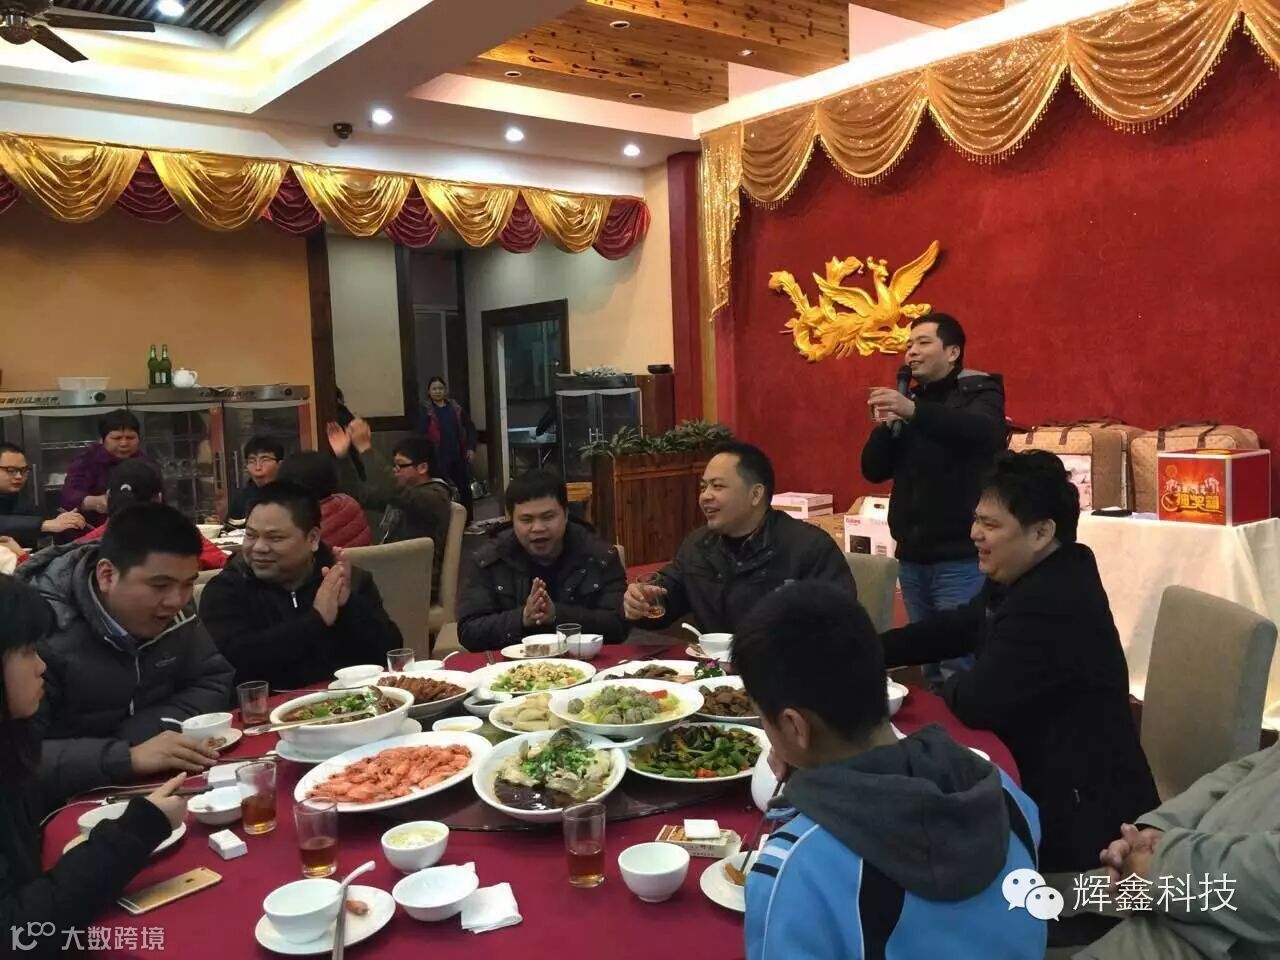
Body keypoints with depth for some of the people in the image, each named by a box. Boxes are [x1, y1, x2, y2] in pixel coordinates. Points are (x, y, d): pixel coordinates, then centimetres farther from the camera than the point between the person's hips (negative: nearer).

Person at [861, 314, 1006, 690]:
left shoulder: (978, 392, -2)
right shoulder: (909, 401, 15)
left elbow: (987, 433, -27)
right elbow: (873, 470, 7)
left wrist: (914, 411, -40)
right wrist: (889, 423, -10)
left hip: (961, 559, -6)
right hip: (912, 557, 6)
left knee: (961, 668, -7)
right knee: (929, 663, 14)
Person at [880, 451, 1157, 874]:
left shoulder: (1054, 605, -30)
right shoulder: (1026, 578, 3)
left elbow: (979, 703, -28)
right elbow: (954, 628, 12)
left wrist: (947, 685, -5)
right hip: (1046, 777, 9)